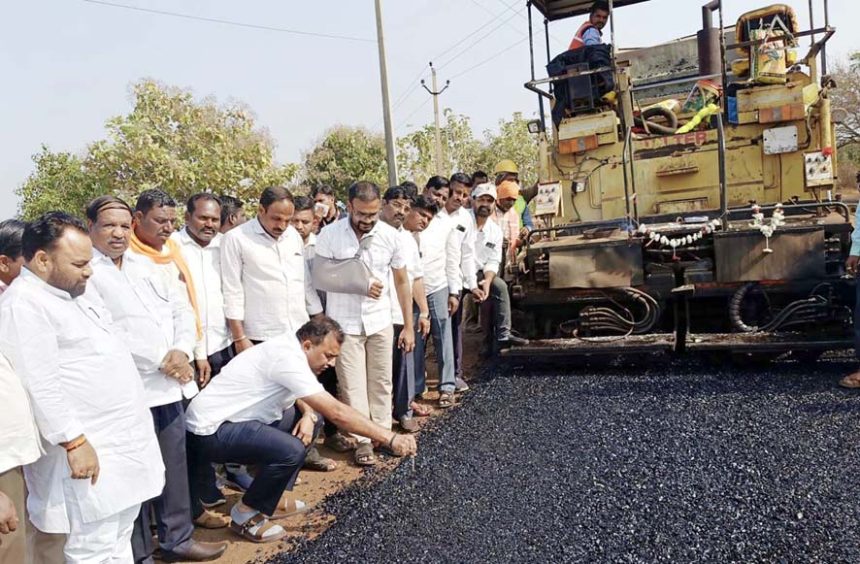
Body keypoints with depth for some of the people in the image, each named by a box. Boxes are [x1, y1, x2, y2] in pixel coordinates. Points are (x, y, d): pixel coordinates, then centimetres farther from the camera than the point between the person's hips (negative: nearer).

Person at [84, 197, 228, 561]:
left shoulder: (144, 265, 15)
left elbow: (181, 308, 13)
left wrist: (182, 351, -5)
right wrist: (160, 360, -13)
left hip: (170, 383, 7)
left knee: (175, 464, 15)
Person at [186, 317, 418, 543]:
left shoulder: (289, 349, 2)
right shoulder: (287, 358, -26)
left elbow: (299, 394, 16)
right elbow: (336, 412, -30)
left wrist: (309, 415, -8)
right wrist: (390, 438, -27)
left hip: (233, 419, 10)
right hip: (210, 430, -10)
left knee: (313, 415, 8)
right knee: (292, 450, -29)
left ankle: (271, 498, 16)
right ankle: (246, 514, -4)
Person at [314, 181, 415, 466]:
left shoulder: (390, 235, -6)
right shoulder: (329, 235, -12)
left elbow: (402, 281, 3)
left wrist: (408, 326, 3)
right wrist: (359, 285, -13)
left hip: (380, 322, 2)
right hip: (343, 324, -2)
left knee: (381, 382, 11)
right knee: (353, 386, 4)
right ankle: (363, 441, 17)